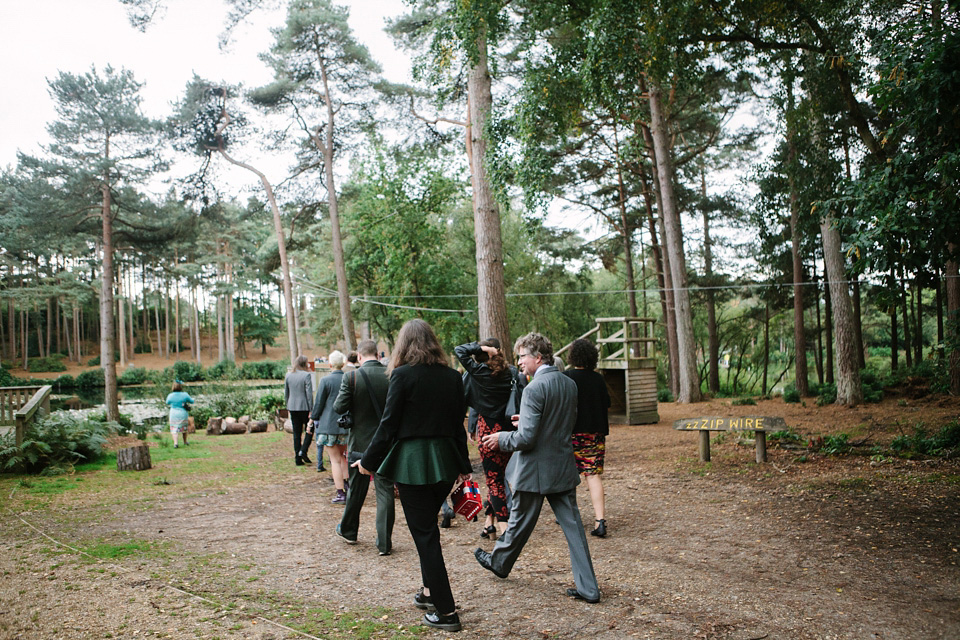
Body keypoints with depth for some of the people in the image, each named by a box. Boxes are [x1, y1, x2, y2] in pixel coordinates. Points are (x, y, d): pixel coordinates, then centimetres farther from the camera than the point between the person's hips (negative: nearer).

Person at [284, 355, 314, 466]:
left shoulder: (288, 376, 5)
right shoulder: (306, 375, -11)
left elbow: (286, 394, 11)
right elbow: (309, 394, -13)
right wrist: (311, 410, -9)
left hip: (292, 408, 5)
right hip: (304, 407, -5)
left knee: (296, 433, 9)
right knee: (309, 429, 11)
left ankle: (298, 458, 11)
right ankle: (303, 451, -4)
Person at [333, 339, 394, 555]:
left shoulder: (351, 377, -12)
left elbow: (339, 407, -13)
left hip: (360, 442, 0)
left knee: (356, 490, 17)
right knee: (385, 492, 5)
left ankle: (348, 531, 38)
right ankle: (384, 543, 8)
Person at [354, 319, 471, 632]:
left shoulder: (403, 375, -11)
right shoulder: (452, 376, 4)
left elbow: (389, 424, -10)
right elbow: (458, 426, 9)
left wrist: (368, 461, 2)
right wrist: (463, 465, 20)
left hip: (413, 463, -6)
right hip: (445, 462, 6)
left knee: (425, 534, 2)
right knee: (428, 527, 23)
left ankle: (446, 611, 6)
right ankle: (430, 591, 34)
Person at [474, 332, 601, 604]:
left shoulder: (534, 389, -21)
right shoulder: (569, 384, 4)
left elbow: (526, 438, -23)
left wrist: (501, 439, -4)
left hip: (536, 470, -7)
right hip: (564, 468, 7)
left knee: (520, 523, 14)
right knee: (573, 526, 9)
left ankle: (500, 562, 38)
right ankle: (587, 587, 10)